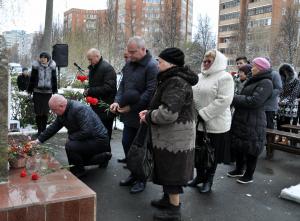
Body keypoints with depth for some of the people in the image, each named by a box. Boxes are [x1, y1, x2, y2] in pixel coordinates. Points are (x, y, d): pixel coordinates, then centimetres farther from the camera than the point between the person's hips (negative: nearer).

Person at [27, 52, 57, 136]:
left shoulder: (52, 66, 1)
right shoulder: (36, 66, -2)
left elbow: (54, 79, 9)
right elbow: (32, 78, 4)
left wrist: (55, 90, 10)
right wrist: (30, 90, 5)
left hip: (48, 92, 1)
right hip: (37, 91, 0)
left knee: (45, 112, 4)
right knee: (38, 112, 0)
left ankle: (44, 129, 17)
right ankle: (39, 130, 11)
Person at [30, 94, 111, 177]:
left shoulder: (79, 109, -27)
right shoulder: (63, 113, 2)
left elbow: (87, 132, -32)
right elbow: (53, 127, 12)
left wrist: (70, 137, -18)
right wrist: (38, 140, 8)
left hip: (99, 141, -10)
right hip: (89, 139, 10)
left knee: (70, 146, -27)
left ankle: (78, 171, -4)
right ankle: (103, 157, 28)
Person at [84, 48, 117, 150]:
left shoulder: (107, 68, -13)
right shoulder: (93, 68, 16)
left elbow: (108, 88, -22)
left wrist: (90, 91, -18)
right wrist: (87, 90, 6)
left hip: (105, 108, -9)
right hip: (95, 106, 9)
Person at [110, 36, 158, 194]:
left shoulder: (151, 66, -16)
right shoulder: (129, 63, 9)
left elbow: (151, 92, -21)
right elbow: (123, 84, 14)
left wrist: (132, 106, -22)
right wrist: (117, 101, -2)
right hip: (129, 114, 8)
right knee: (127, 143, 15)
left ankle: (142, 179, 23)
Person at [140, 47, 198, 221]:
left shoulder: (176, 83, -22)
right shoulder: (174, 79, 13)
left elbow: (168, 113, -29)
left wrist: (149, 117, -13)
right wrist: (150, 111, 5)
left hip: (175, 137, -10)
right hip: (171, 136, 10)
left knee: (172, 171, 2)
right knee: (168, 169, 20)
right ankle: (168, 199, 36)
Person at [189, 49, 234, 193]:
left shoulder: (224, 77, -10)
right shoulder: (199, 77, 12)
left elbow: (223, 101, -20)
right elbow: (192, 95, 17)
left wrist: (203, 114, -21)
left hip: (215, 124, -6)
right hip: (197, 122, 6)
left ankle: (208, 180, 25)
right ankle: (199, 176, 35)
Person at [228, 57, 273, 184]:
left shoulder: (266, 83, -13)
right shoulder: (253, 81, 16)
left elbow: (254, 101, -23)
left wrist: (234, 98, -17)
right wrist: (235, 99, 1)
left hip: (253, 123, -9)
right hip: (241, 119, 9)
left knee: (250, 149, 4)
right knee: (238, 146, 17)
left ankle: (249, 175, 19)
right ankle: (239, 170, 34)